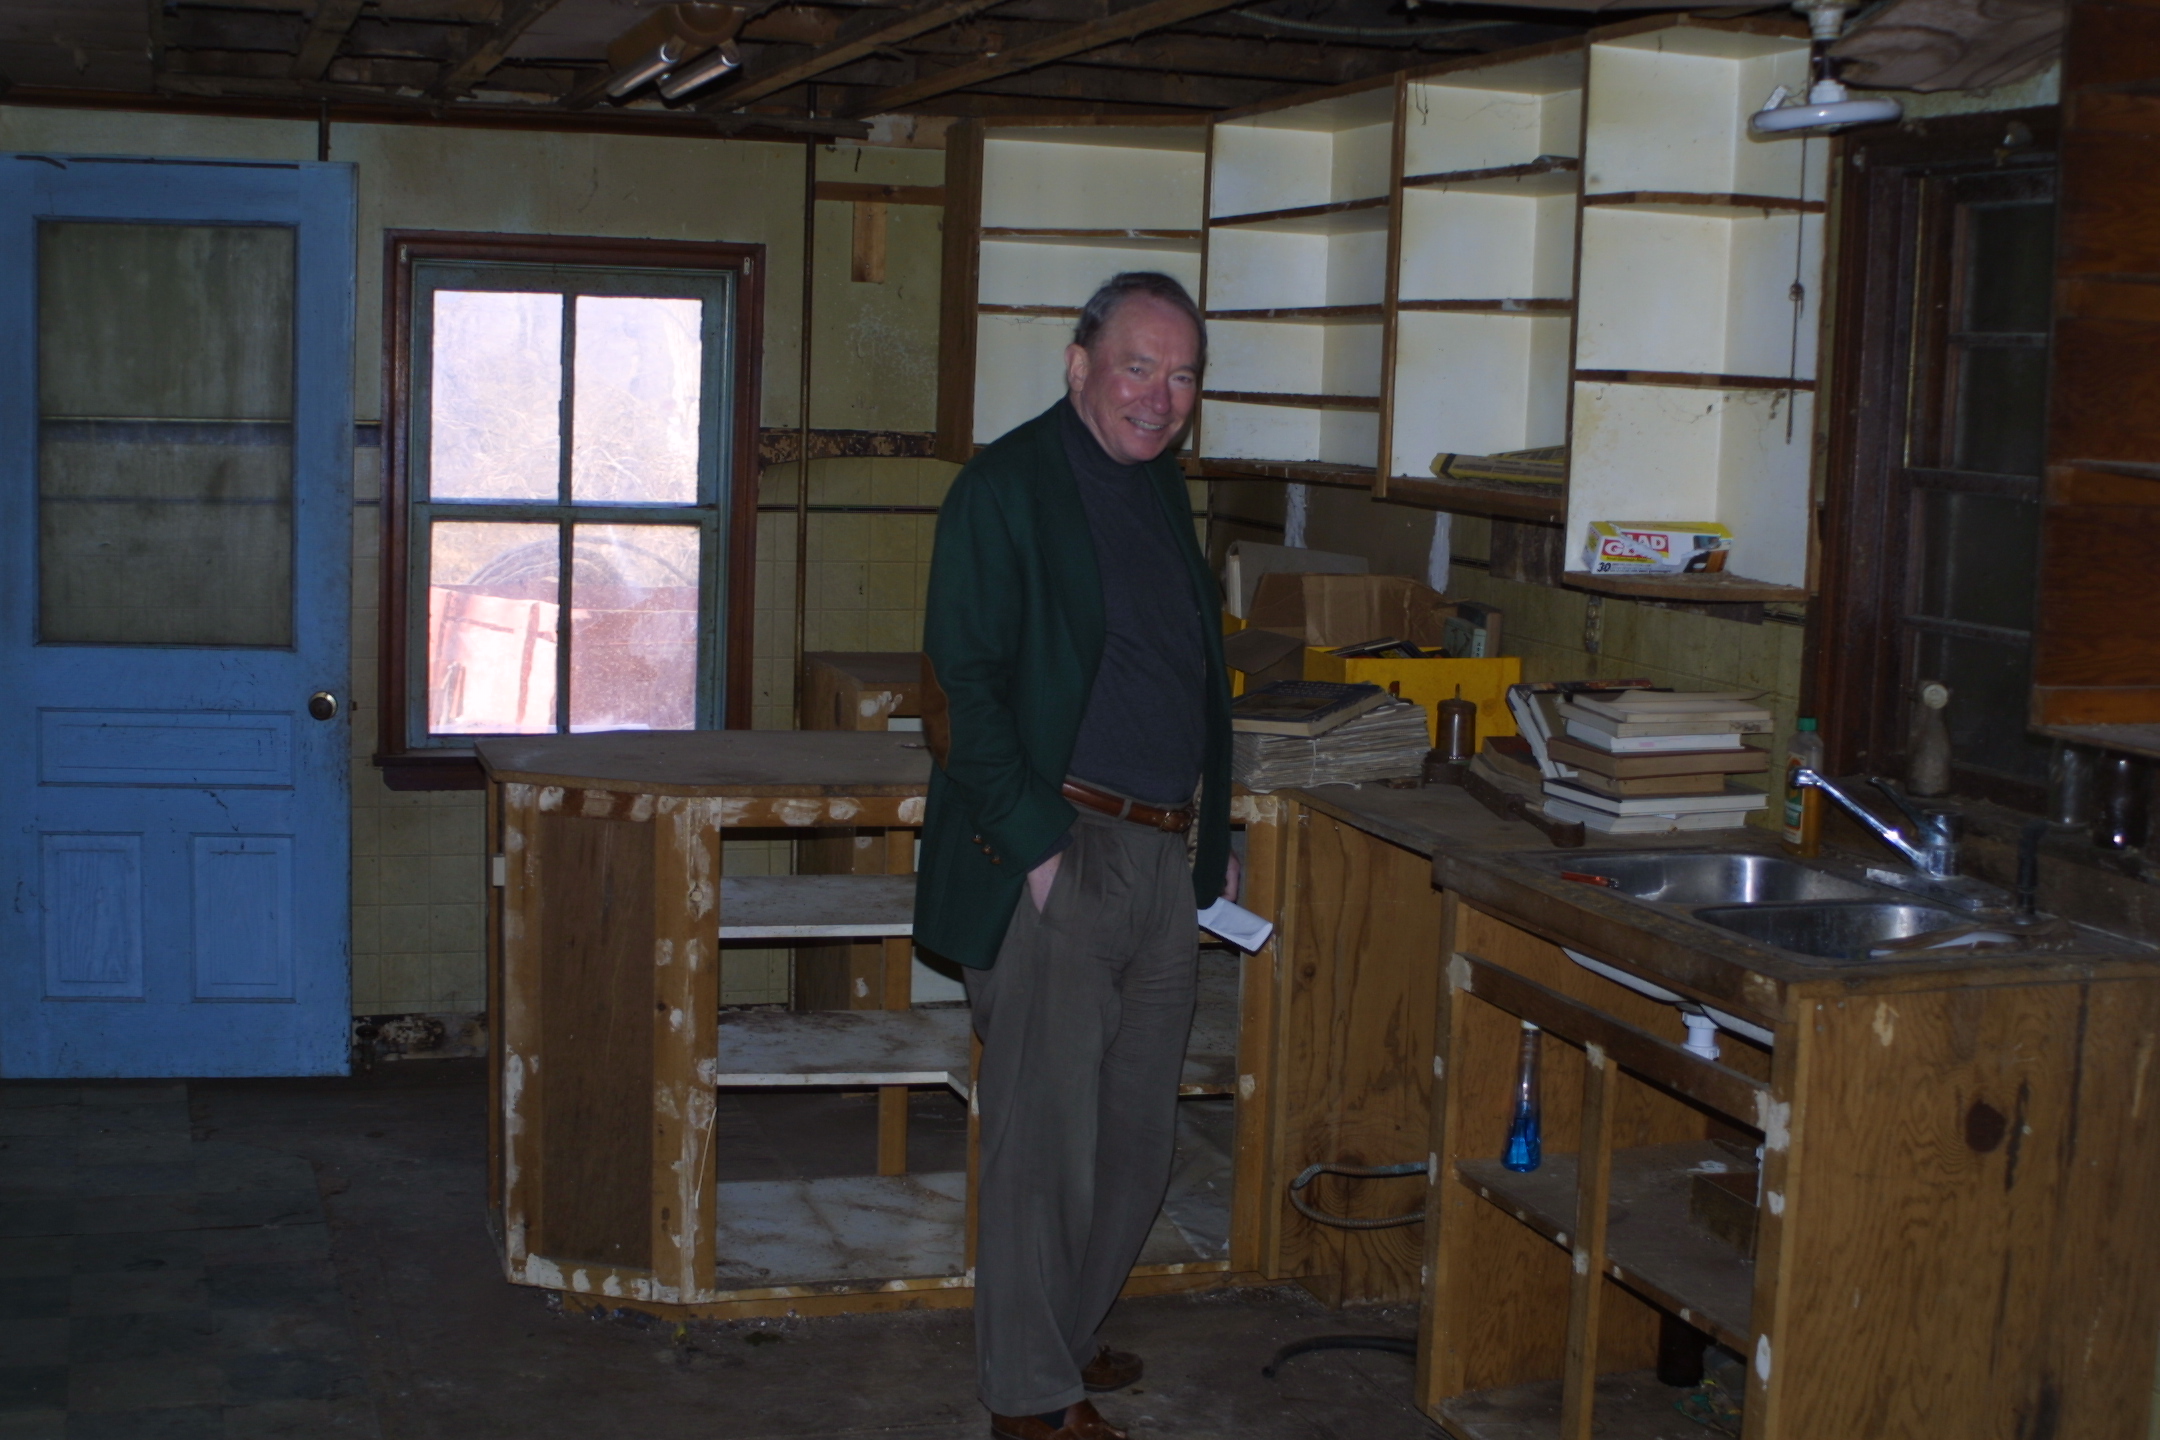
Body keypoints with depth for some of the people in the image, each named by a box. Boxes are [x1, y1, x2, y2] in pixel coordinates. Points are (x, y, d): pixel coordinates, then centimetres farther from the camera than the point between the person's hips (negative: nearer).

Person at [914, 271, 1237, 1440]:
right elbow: (959, 687, -14)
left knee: (1137, 1135, 15)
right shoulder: (1006, 489, -9)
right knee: (1047, 1136, 0)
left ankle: (1066, 1332, 33)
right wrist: (1036, 843, -18)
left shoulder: (1161, 487, 16)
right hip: (1058, 857, -8)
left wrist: (1213, 841, 18)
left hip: (1166, 860, 8)